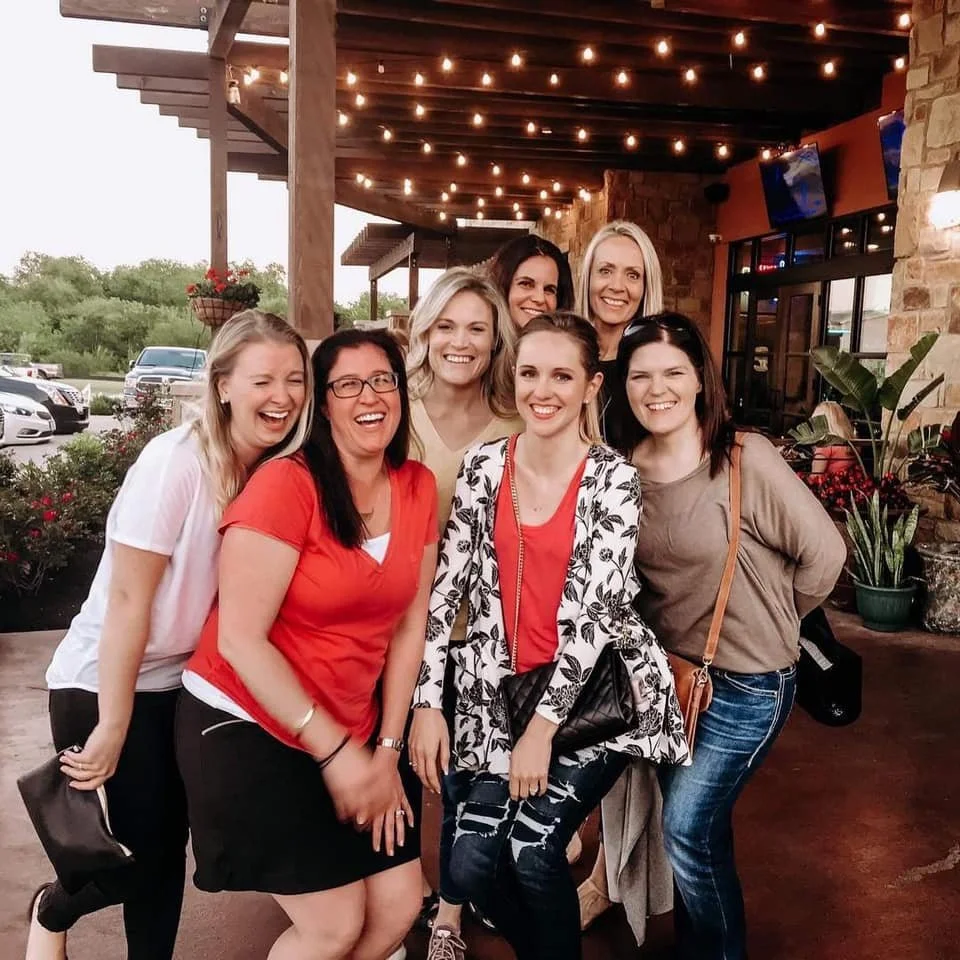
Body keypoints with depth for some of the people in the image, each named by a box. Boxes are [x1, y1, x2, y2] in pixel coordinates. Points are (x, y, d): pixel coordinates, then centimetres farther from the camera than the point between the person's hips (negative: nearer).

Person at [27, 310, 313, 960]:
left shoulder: (282, 471, -6)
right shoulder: (176, 462, -25)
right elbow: (127, 599, -22)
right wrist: (112, 730, -17)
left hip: (186, 683, 6)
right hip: (104, 683, -6)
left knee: (168, 846, 15)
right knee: (141, 856, 2)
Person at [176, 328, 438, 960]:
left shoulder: (418, 487, -1)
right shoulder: (286, 486, -18)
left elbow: (409, 625, 3)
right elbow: (239, 639, -18)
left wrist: (387, 749, 1)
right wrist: (334, 751, -16)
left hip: (354, 736, 6)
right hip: (246, 729, -5)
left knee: (399, 906, 5)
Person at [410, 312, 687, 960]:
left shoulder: (614, 480, -10)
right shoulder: (483, 466, 0)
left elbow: (594, 612, -14)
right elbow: (446, 589, 1)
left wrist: (544, 727, -16)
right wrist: (427, 702, -3)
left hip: (596, 693, -3)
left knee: (532, 846, -13)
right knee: (472, 862, -4)